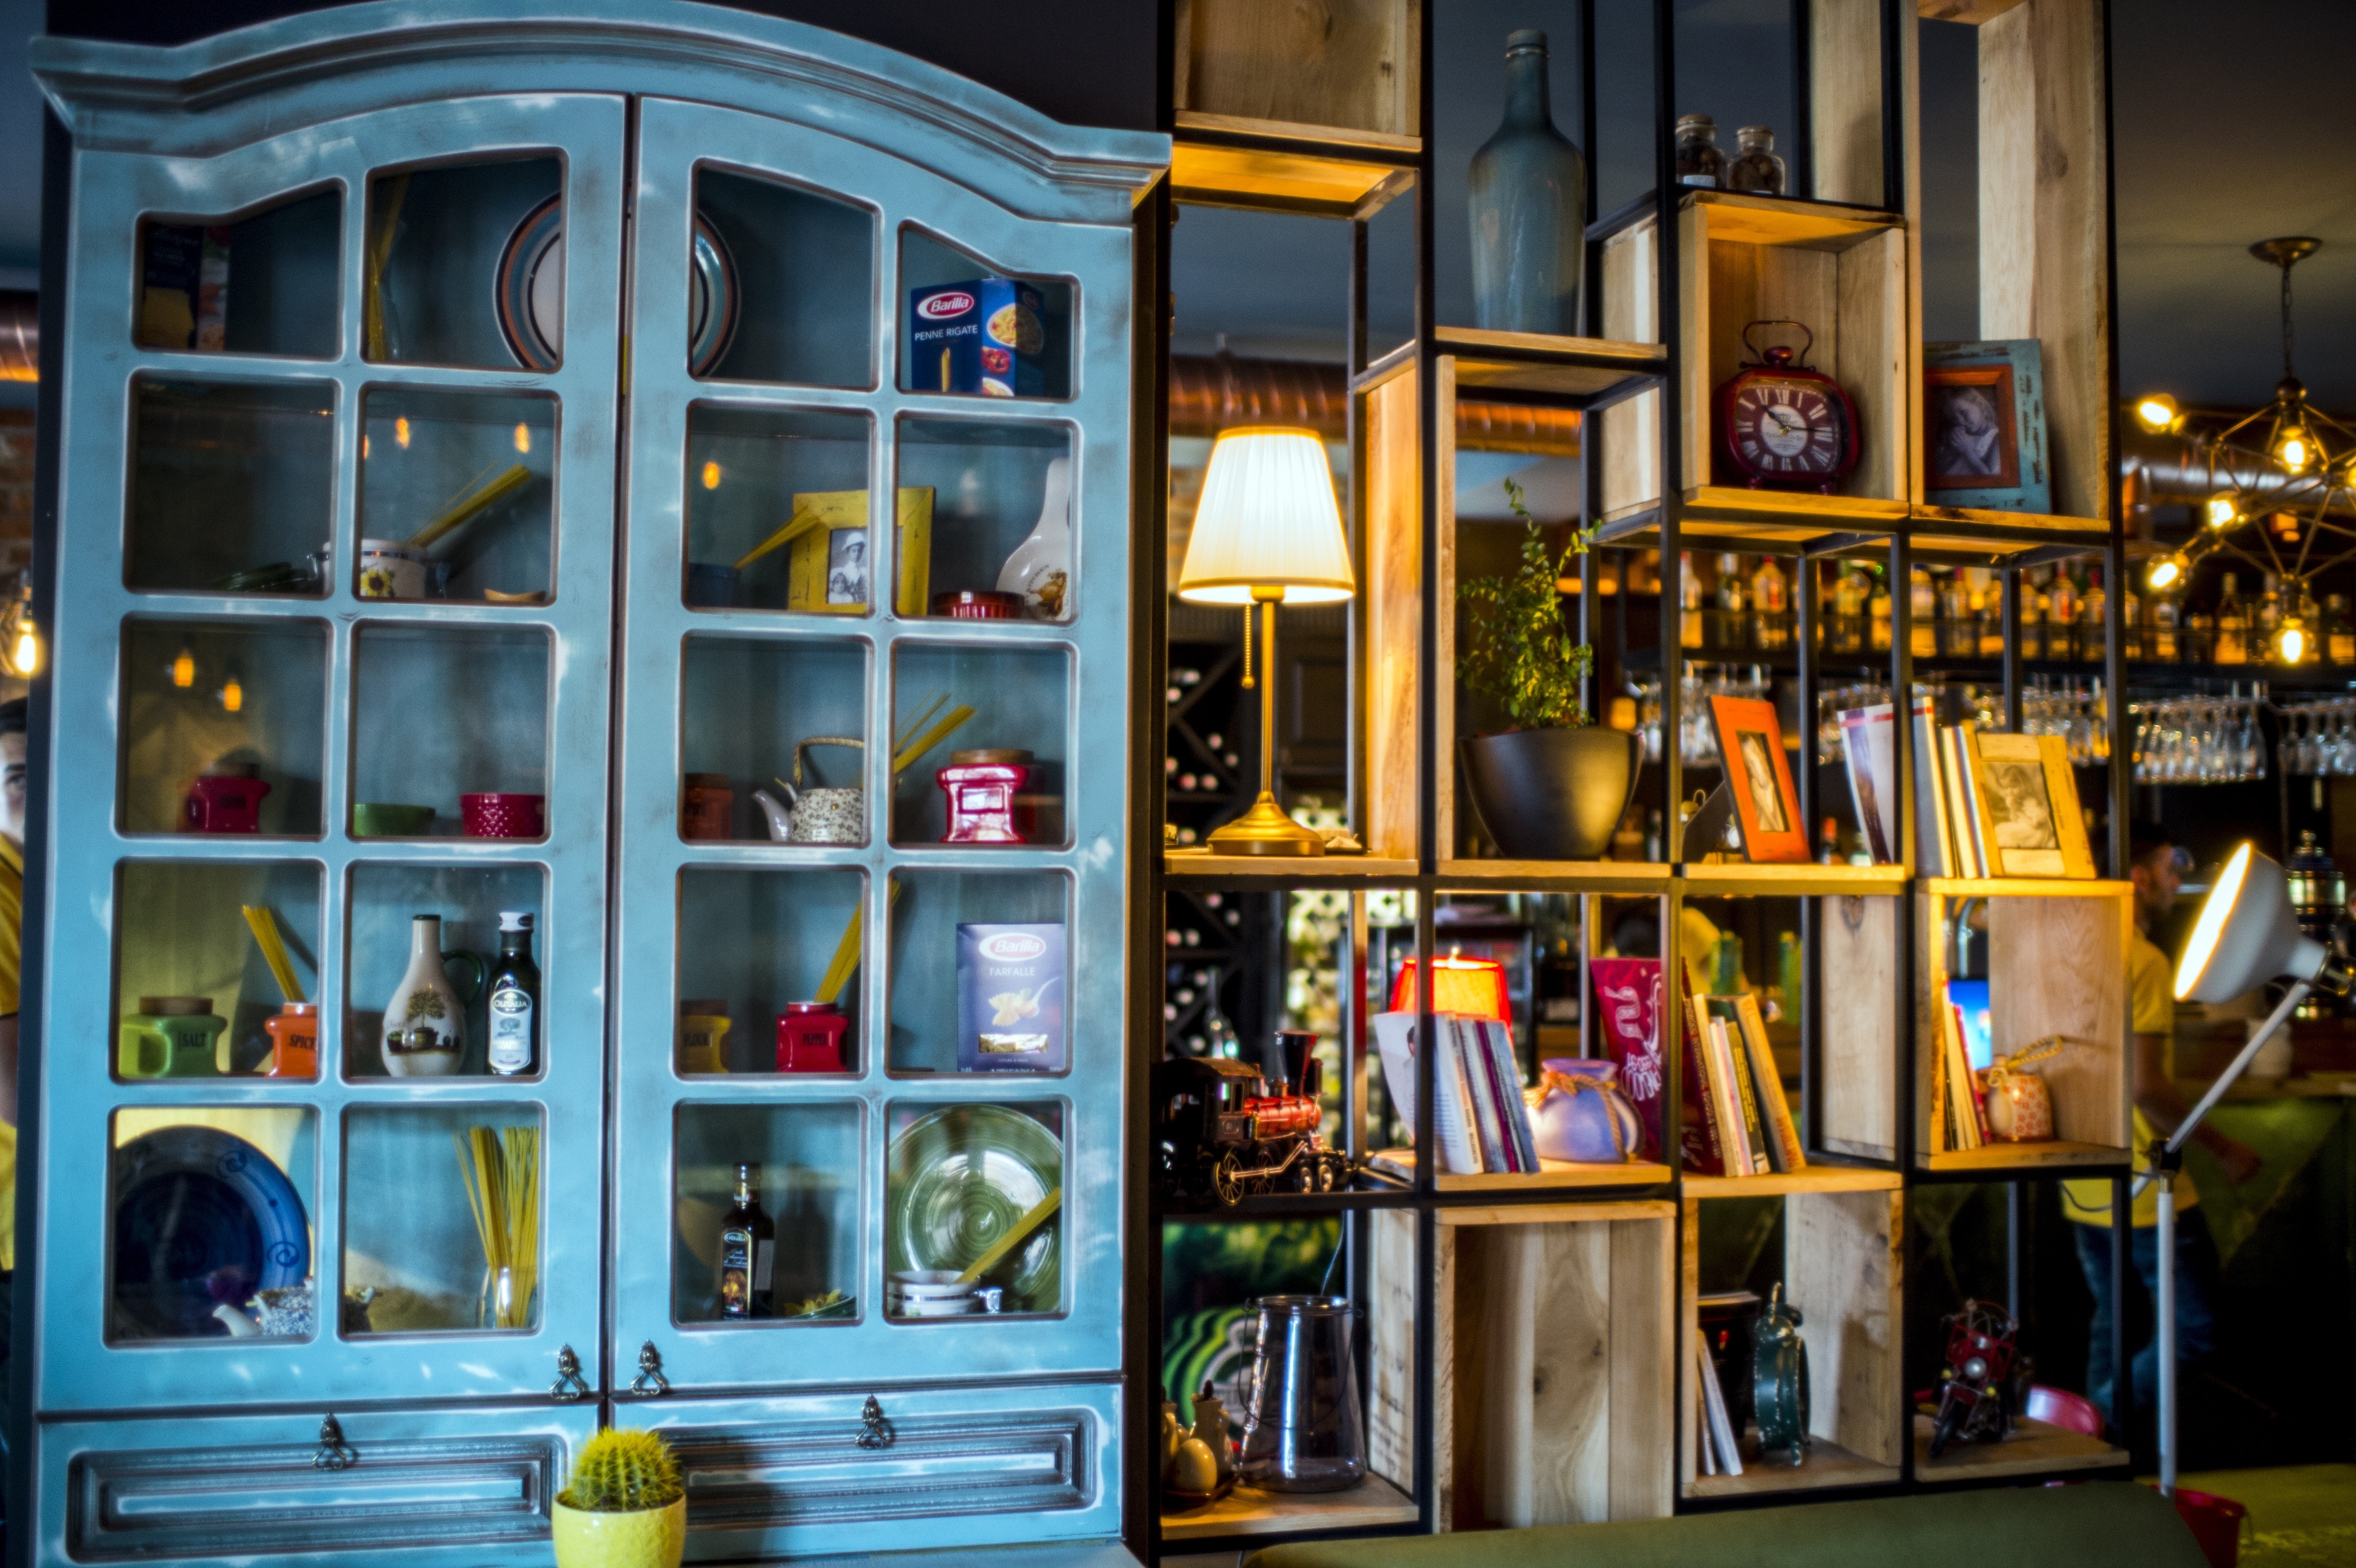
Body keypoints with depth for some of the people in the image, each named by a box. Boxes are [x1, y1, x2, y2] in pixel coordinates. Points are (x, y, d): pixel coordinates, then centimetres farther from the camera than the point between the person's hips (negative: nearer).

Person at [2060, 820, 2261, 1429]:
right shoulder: (2145, 962, -17)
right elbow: (2146, 1088, -22)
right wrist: (2222, 1150, -11)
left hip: (2084, 1188, 9)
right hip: (2143, 1190, -8)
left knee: (2112, 1328, 18)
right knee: (2195, 1329, 2)